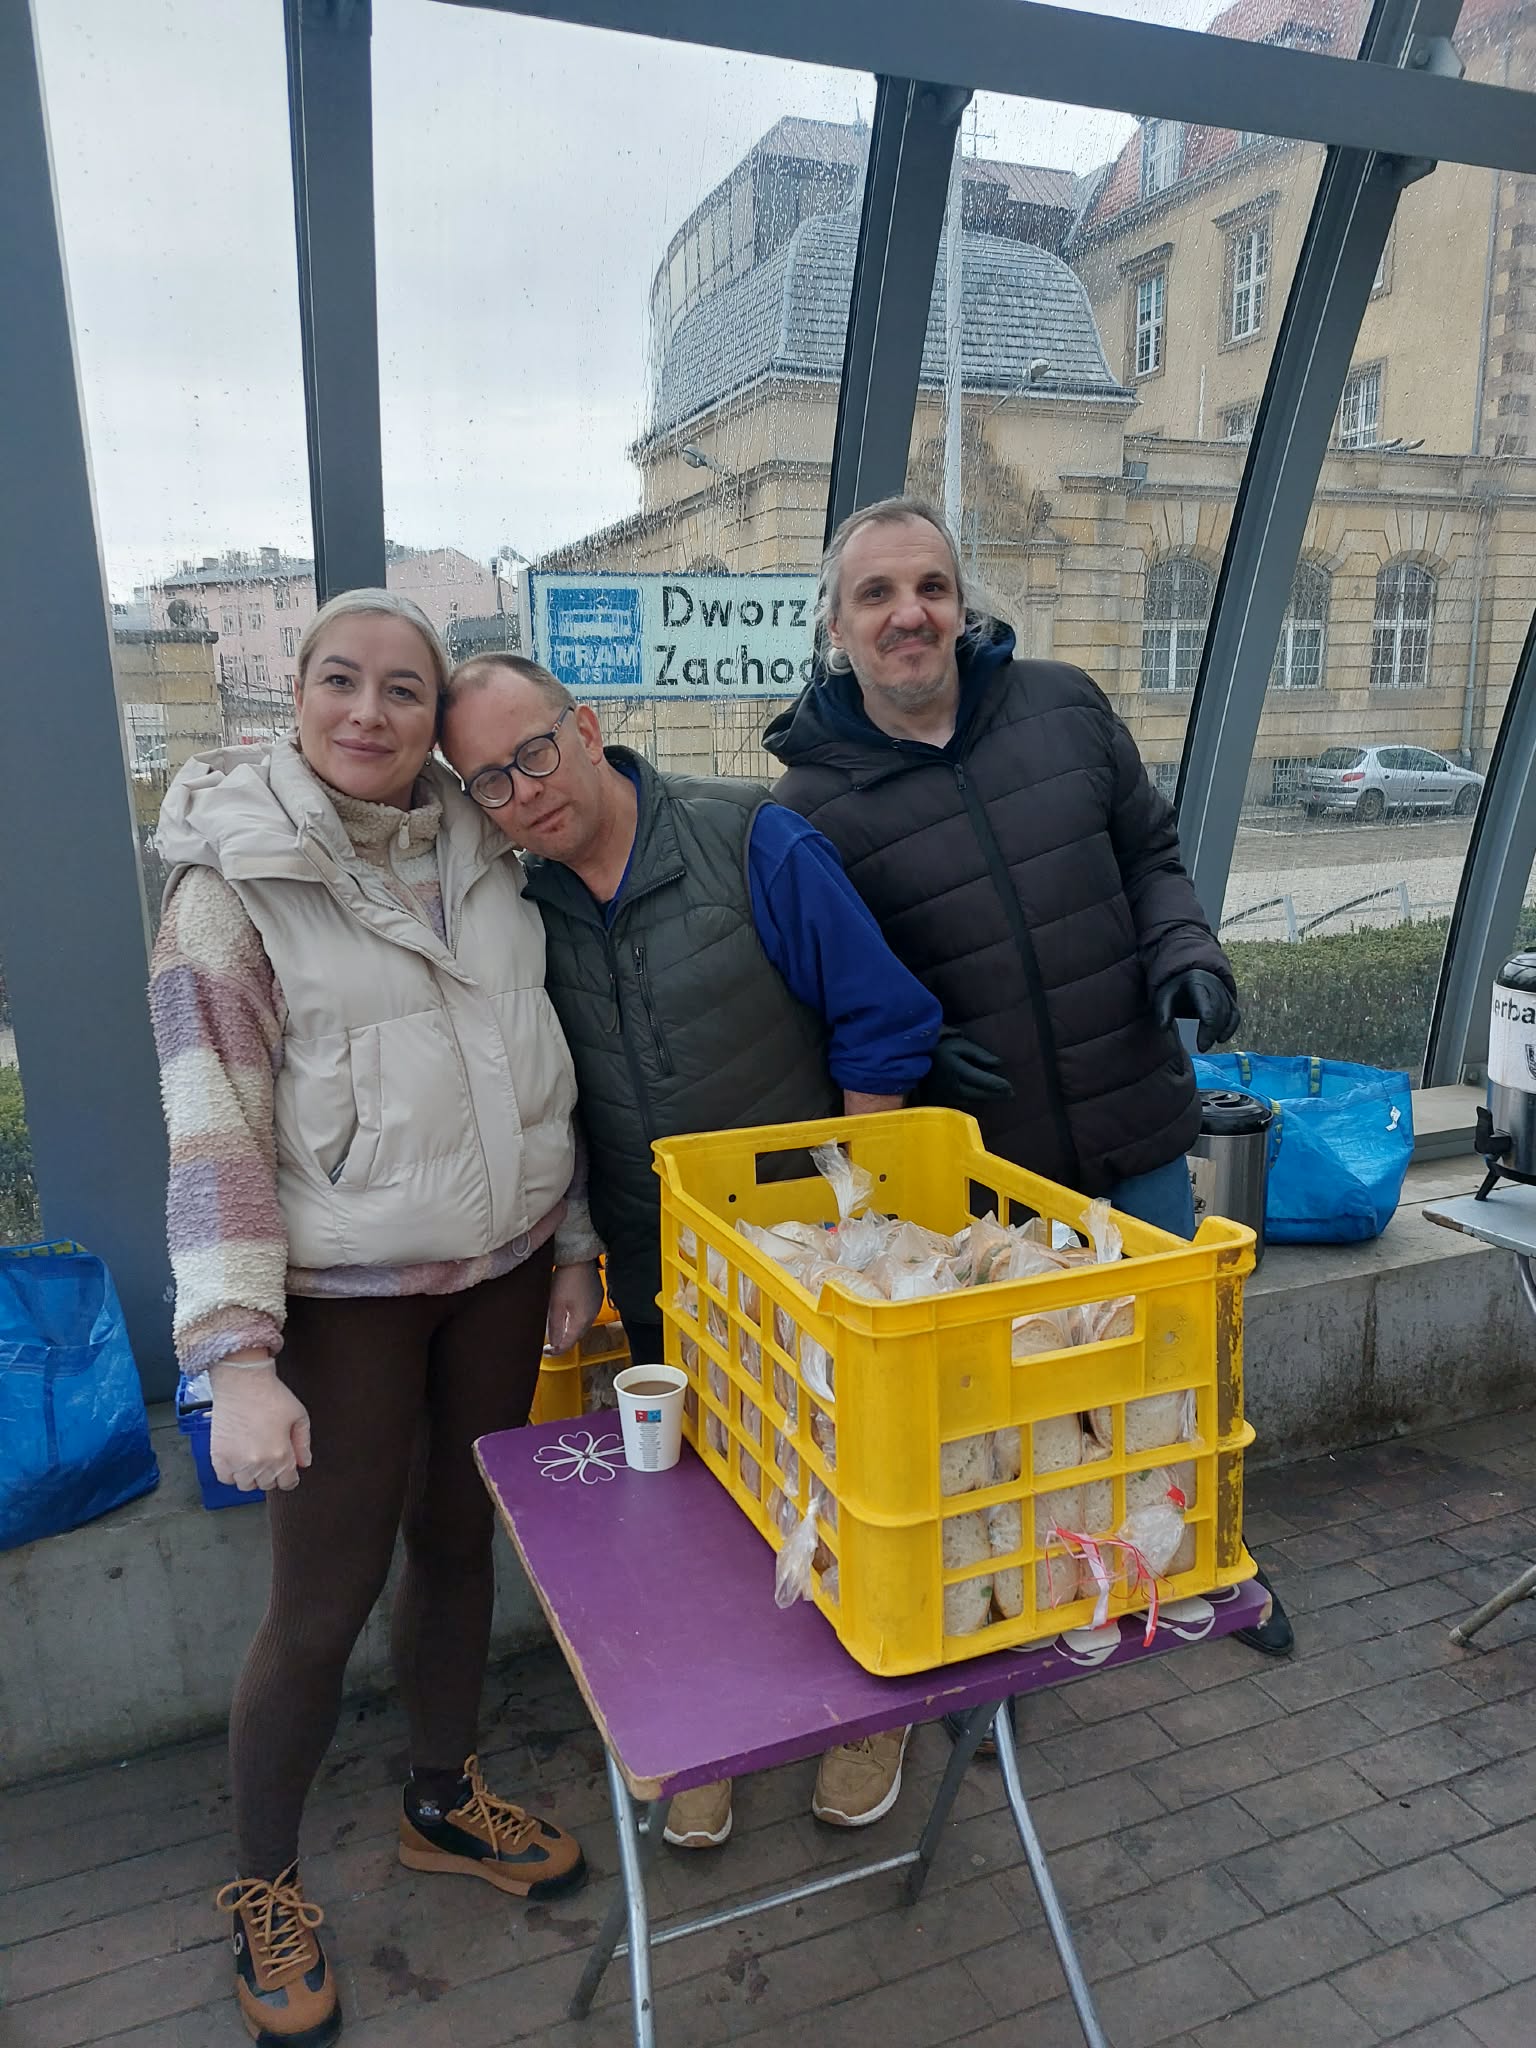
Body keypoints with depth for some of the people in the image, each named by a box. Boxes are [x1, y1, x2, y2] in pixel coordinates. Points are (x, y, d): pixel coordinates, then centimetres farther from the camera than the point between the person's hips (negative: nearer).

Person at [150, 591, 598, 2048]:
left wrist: (573, 1244, 10)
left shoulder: (484, 863, 3)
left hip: (498, 1272, 5)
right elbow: (212, 1133, -14)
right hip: (344, 1296, -4)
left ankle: (442, 1801, 43)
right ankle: (262, 1884, 32)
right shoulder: (231, 888, -10)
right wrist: (239, 1358, -20)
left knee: (457, 1541, 18)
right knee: (322, 1601, 5)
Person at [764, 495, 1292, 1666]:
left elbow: (1151, 852, 11)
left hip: (1135, 1132, 4)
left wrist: (1187, 954, -6)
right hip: (977, 1169, -3)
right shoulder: (813, 800, -8)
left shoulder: (1066, 709, 0)